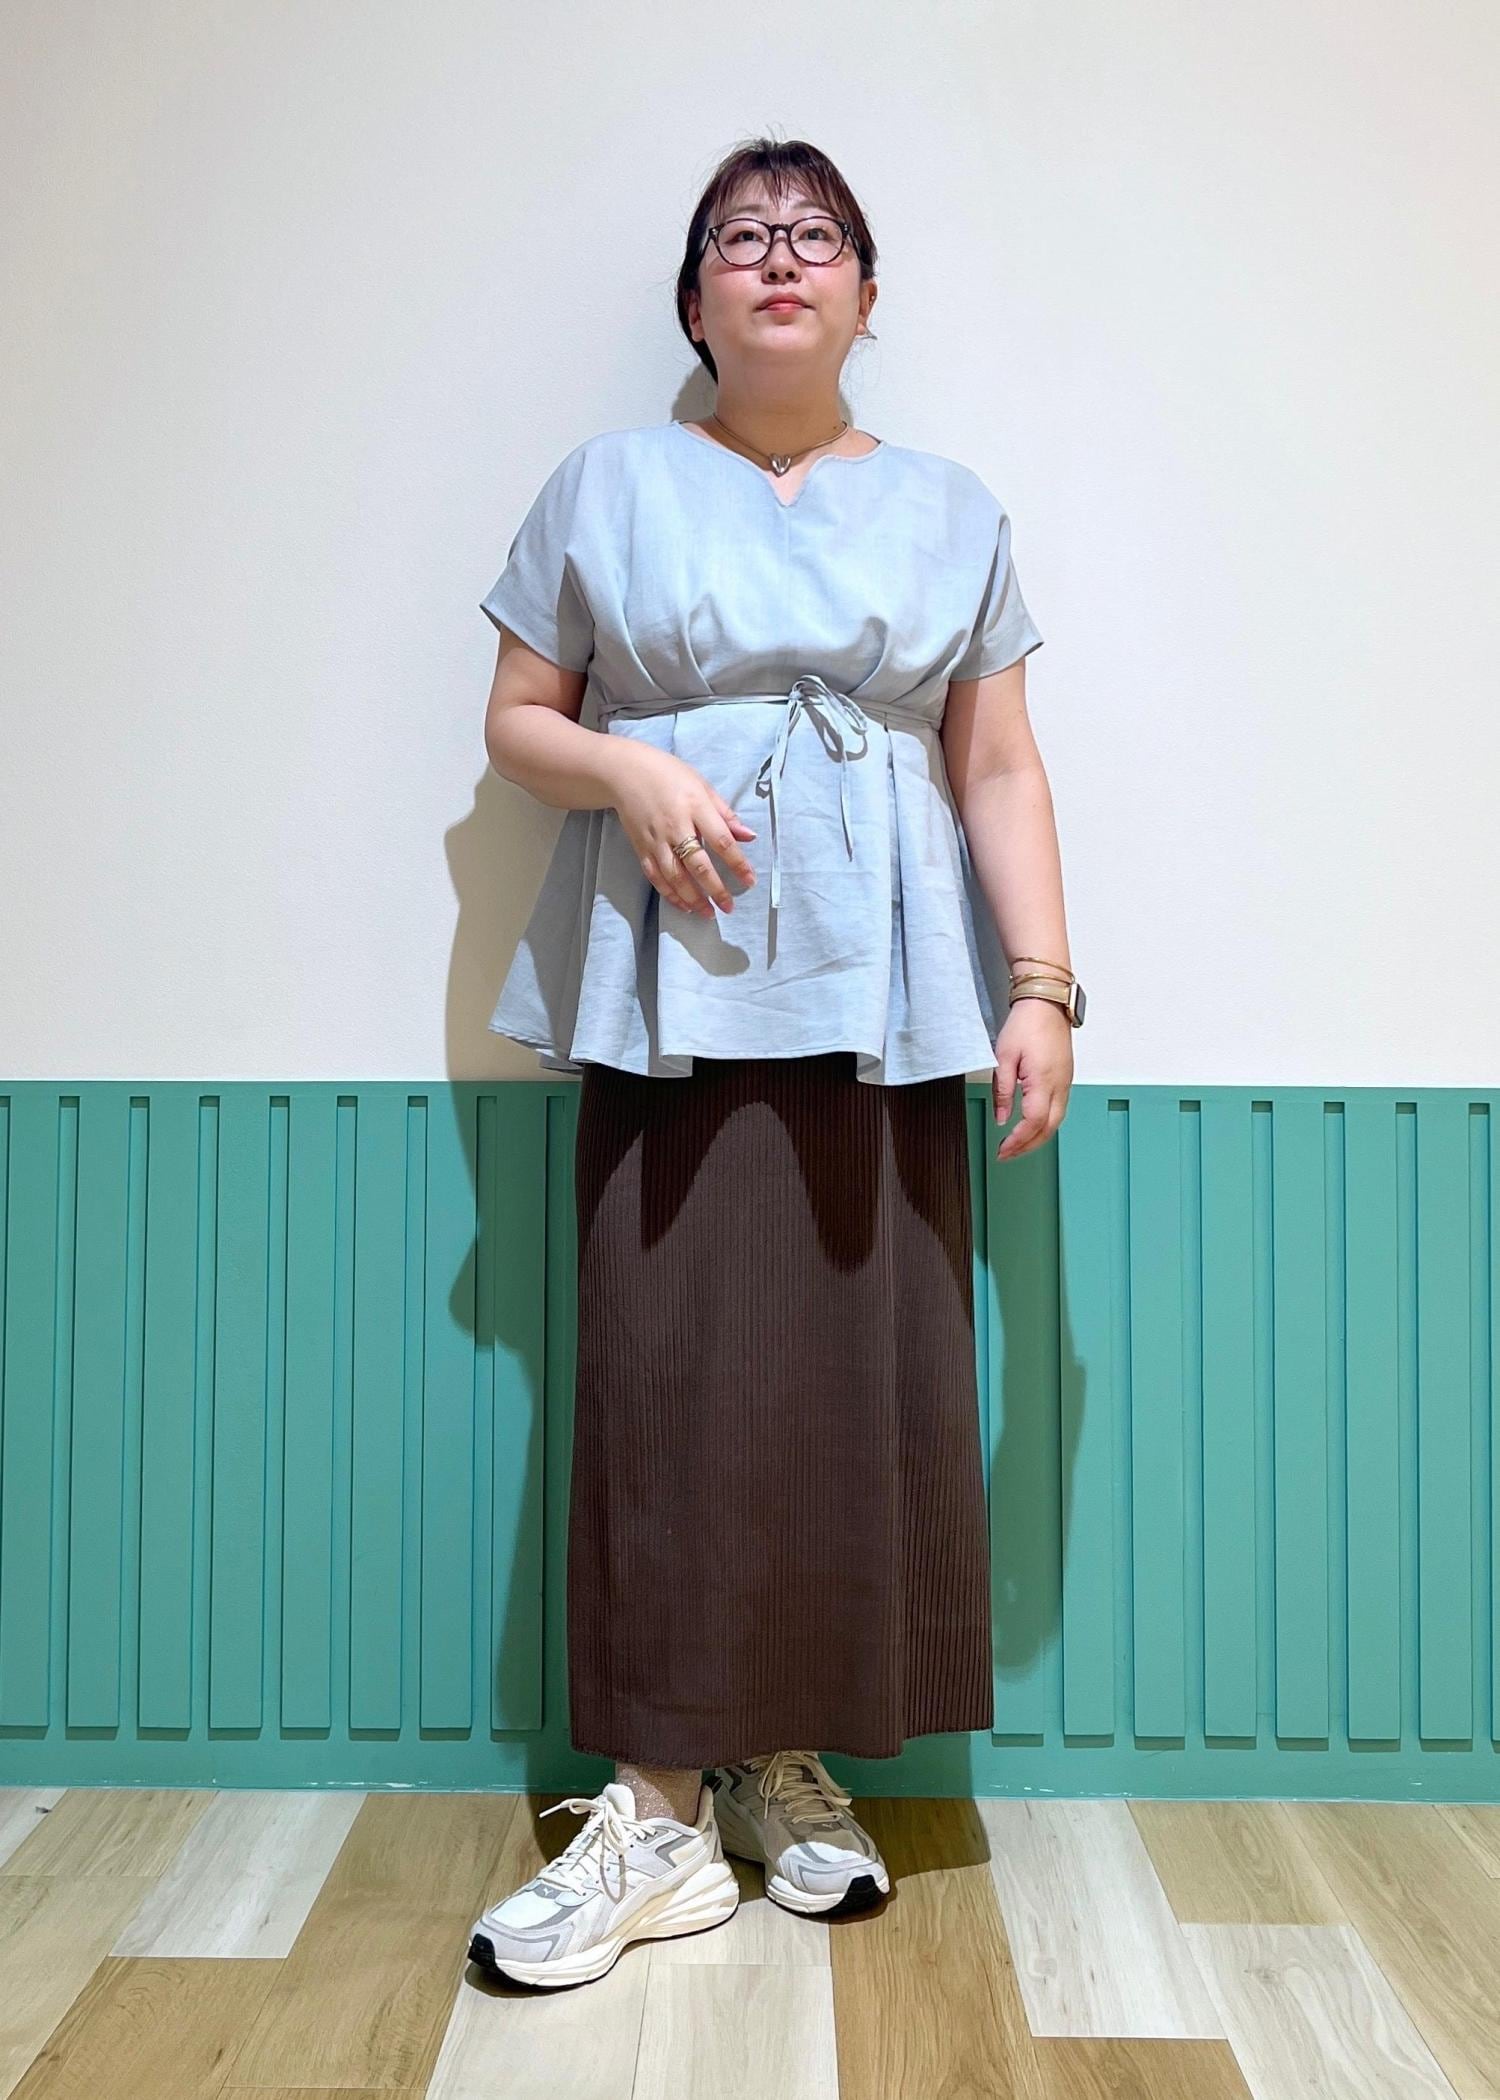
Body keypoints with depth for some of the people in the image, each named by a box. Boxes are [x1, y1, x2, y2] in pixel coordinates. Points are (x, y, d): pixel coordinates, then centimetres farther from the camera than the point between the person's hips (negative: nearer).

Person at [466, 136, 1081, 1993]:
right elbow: (515, 724, 11)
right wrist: (627, 769, -11)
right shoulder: (608, 487, 13)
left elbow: (1001, 770, 9)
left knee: (864, 1376, 0)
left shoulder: (952, 511, 15)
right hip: (673, 999, -1)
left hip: (886, 1006, 2)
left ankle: (792, 1765, 16)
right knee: (668, 1377, -6)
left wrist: (1042, 987, -1)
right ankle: (661, 1810, 5)